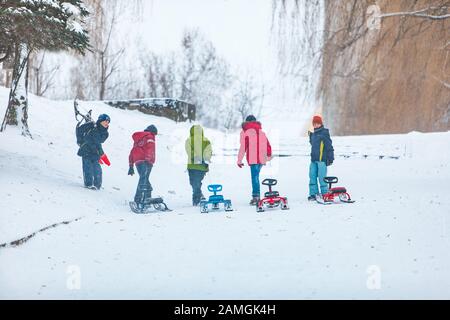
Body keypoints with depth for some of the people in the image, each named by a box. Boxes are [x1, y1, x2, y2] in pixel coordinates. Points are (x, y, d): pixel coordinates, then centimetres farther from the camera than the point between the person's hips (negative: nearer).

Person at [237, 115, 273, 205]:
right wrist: (269, 156, 29)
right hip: (261, 159, 5)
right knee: (256, 177, 13)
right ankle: (256, 196, 12)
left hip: (253, 160, -5)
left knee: (255, 178, -8)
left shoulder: (245, 132, 1)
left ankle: (256, 197, -15)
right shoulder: (261, 132, 17)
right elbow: (268, 145, 16)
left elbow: (243, 147, -6)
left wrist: (239, 160, -3)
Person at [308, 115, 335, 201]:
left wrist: (330, 158, -12)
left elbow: (329, 146, -9)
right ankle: (313, 194, 11)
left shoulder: (324, 133, -6)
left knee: (321, 177, -7)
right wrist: (310, 136, 19)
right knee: (312, 176, 6)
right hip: (314, 159, 8)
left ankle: (325, 193, 1)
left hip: (322, 159, -8)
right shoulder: (314, 134, 16)